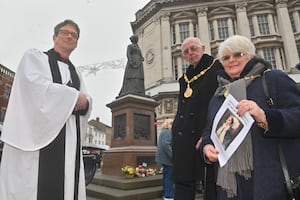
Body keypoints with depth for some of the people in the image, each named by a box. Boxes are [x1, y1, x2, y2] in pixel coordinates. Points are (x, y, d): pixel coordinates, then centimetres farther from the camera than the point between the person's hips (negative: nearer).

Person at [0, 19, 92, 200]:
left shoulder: (75, 73, 23)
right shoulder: (35, 56, 8)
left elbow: (86, 100, 12)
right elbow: (34, 84, -12)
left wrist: (84, 102, -12)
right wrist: (74, 95, -9)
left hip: (68, 140, 5)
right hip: (37, 133, -5)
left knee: (65, 185, 3)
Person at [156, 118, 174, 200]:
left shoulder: (164, 132, 19)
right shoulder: (167, 132, -14)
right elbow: (166, 145, -25)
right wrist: (173, 156, -24)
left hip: (165, 157, 11)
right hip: (167, 157, -11)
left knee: (166, 176, 16)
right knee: (169, 176, -6)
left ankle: (166, 193, 24)